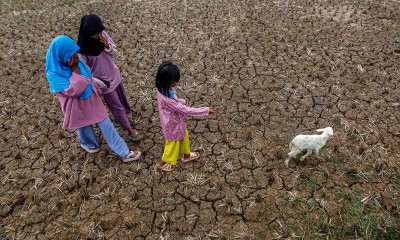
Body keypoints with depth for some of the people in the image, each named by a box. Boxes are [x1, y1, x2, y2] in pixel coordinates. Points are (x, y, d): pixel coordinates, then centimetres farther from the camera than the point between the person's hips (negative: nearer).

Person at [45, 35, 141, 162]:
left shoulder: (76, 62, -10)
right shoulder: (53, 74, -27)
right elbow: (73, 91, -34)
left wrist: (98, 92, 15)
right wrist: (74, 70, -33)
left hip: (92, 100, 5)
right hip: (78, 107, -5)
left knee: (106, 125, 13)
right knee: (84, 128, 20)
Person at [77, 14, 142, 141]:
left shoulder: (103, 35, -12)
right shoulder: (82, 47, -26)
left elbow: (115, 53, -3)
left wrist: (107, 45, -23)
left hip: (114, 74, 6)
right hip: (103, 80, -5)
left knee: (122, 98, 25)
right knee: (117, 106, 8)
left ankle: (120, 116, 56)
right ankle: (130, 130, 25)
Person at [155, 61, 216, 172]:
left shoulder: (164, 88, -14)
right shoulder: (166, 98, -41)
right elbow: (186, 110, -35)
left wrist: (181, 101, -9)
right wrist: (206, 110, -29)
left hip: (177, 121, 8)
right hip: (173, 125, -8)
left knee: (184, 136, 29)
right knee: (173, 143, 19)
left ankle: (186, 155, 56)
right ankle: (163, 163, 45)